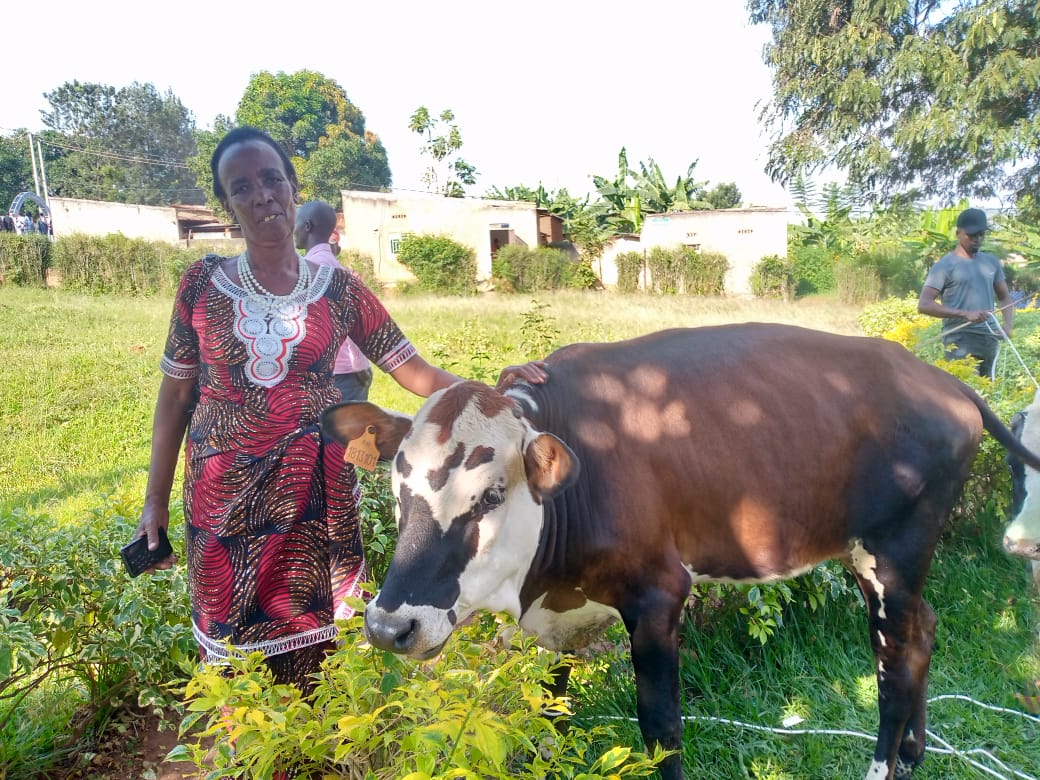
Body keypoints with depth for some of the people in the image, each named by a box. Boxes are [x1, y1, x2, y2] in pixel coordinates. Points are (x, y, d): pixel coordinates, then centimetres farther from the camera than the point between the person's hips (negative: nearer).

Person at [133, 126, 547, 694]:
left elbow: (413, 371, -1)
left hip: (316, 495, 0)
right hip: (223, 496, 0)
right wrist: (155, 500, 5)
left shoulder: (338, 288, 1)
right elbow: (174, 396, 5)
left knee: (313, 642, 7)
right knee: (231, 649, 8)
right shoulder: (203, 283, 1)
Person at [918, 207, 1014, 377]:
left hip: (990, 338, 6)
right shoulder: (945, 265, -4)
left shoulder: (991, 262, 15)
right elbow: (924, 304, -12)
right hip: (960, 339, -6)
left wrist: (1009, 325, 2)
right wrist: (965, 314, -21)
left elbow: (1005, 297, 22)